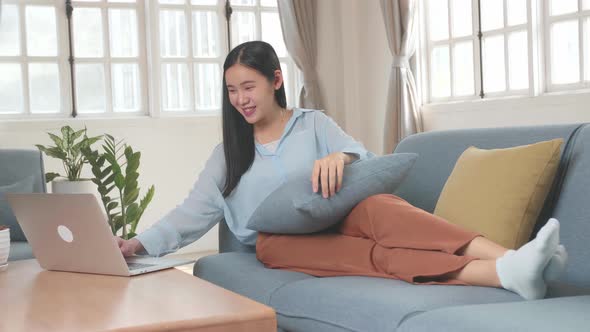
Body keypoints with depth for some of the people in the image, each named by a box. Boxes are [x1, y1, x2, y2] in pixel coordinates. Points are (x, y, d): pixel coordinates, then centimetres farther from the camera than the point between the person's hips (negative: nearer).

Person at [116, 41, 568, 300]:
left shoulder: (313, 123, 14)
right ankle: (504, 274, -59)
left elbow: (367, 162, -1)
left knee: (378, 207, -36)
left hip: (331, 220, 1)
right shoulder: (226, 153, 17)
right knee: (365, 253, -35)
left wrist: (341, 157, -25)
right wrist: (141, 244, -8)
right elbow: (192, 215, 9)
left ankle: (507, 257, -55)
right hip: (280, 240, -1)